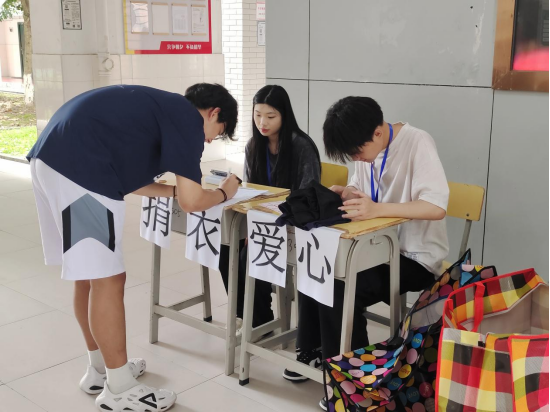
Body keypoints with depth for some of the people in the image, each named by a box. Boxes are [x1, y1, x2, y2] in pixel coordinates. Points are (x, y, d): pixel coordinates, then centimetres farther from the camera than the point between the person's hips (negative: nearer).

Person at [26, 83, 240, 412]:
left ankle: (100, 369, 31)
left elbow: (129, 177, 29)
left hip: (54, 157, 10)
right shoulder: (189, 118, -1)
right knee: (107, 279, -2)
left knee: (89, 272, 17)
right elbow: (192, 202, -5)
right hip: (79, 166, -10)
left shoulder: (164, 108, 25)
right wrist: (224, 193, 14)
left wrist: (176, 189, 28)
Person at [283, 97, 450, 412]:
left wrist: (377, 209, -42)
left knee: (340, 287, -23)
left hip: (416, 258, -7)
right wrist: (342, 193, -9)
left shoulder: (417, 143, -21)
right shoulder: (366, 147, 1)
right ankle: (314, 352, 11)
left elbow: (437, 207, -32)